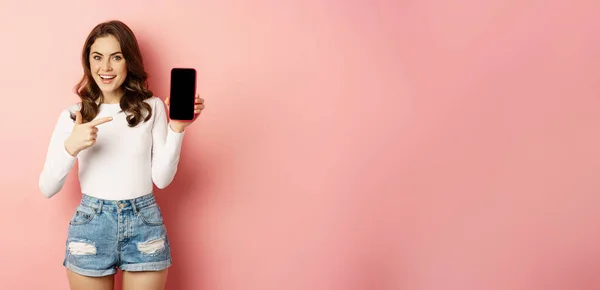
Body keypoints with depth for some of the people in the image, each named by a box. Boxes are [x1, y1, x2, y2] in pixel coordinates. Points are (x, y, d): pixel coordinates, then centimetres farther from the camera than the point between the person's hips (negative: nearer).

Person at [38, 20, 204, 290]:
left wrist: (177, 128, -13)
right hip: (90, 225, 0)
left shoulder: (152, 108, 2)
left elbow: (162, 178, -3)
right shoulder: (72, 115, 2)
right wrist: (71, 147, -19)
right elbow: (47, 188, -3)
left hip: (144, 225, 0)